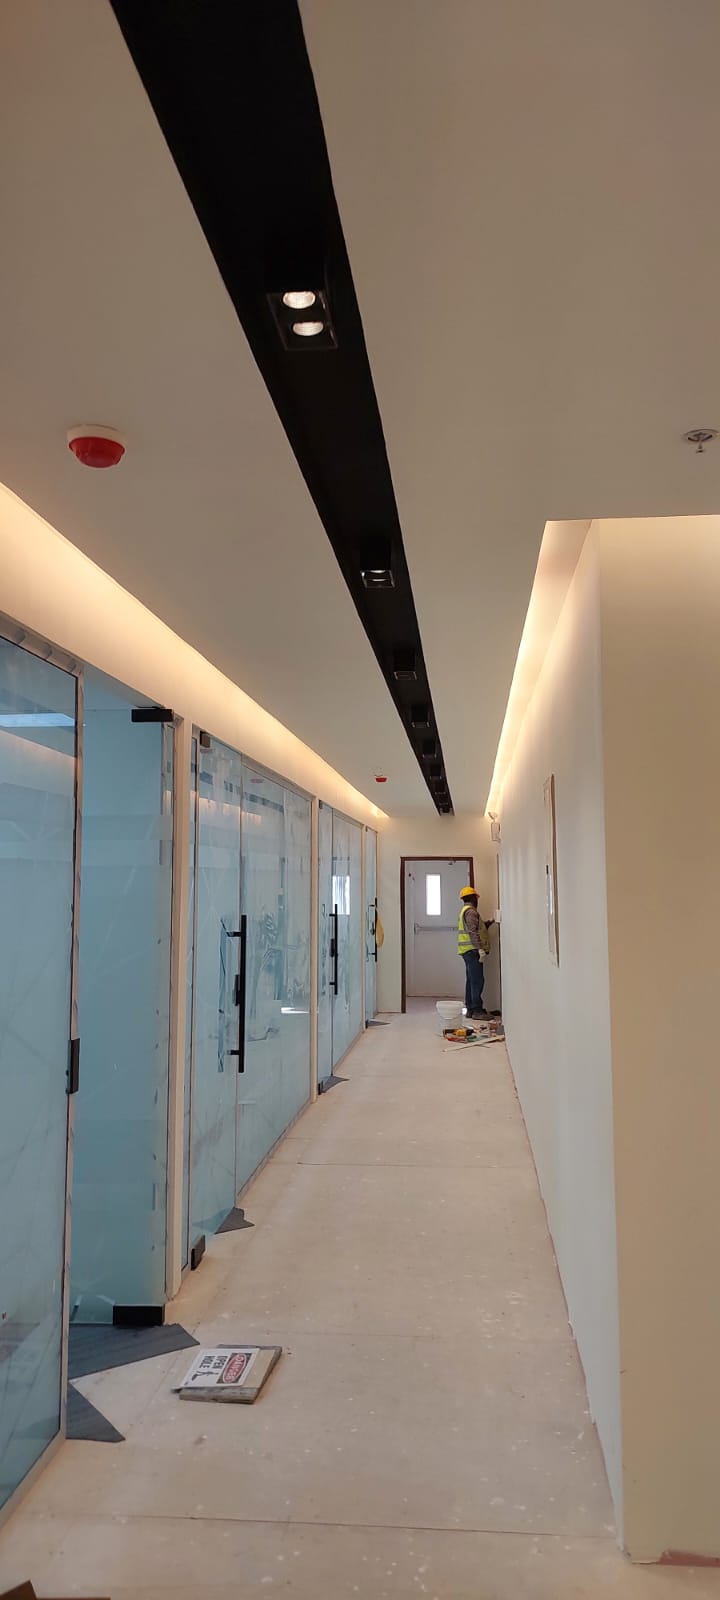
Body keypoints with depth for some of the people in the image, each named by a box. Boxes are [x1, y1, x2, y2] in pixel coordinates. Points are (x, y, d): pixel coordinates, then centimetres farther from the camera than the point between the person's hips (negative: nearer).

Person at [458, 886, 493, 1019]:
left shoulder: (465, 910, 21)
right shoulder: (470, 911, -12)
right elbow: (473, 932, -21)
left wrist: (489, 922, 21)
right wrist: (480, 949, -25)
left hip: (468, 951, 11)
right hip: (472, 950, -11)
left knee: (471, 980, 12)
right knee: (477, 980, -11)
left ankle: (470, 1009, 14)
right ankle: (477, 1010, -12)